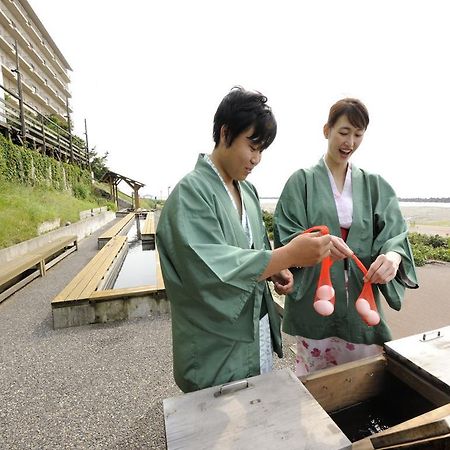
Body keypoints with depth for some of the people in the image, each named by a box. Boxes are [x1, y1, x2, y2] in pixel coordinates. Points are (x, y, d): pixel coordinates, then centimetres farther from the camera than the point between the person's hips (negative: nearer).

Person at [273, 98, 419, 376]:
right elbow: (286, 238, -8)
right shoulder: (302, 181, -3)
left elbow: (394, 232, -1)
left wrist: (393, 254, -24)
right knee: (315, 378, 11)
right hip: (315, 299, -2)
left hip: (361, 298, 3)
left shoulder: (374, 185, 8)